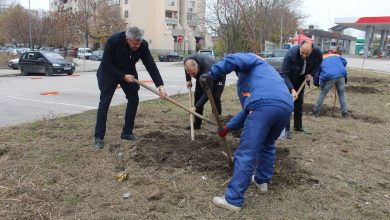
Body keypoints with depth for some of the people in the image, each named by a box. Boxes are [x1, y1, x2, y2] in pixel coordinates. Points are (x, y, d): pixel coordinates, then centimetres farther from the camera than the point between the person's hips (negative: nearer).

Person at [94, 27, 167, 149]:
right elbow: (106, 65, -27)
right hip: (109, 72, -4)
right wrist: (123, 76, -28)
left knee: (134, 99, -2)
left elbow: (151, 66, -24)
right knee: (104, 102, -9)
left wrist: (160, 86, -32)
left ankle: (127, 133, 10)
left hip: (128, 72, 4)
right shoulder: (114, 40, -33)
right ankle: (98, 137, -3)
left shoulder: (143, 45, -23)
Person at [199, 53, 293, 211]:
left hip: (264, 105, -9)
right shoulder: (259, 76, 44)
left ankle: (233, 200, 0)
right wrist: (228, 127, 43)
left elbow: (234, 60, -2)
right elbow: (248, 108, 43)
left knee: (246, 154, -5)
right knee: (268, 145, 33)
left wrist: (211, 75, -2)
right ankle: (262, 180, 44)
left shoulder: (252, 60, 24)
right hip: (286, 106, 9)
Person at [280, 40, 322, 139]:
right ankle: (286, 129, -4)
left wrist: (311, 73, -13)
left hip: (302, 79, 4)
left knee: (299, 101, 10)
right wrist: (292, 89, -40)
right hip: (289, 79, -4)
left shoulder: (316, 52, -24)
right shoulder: (291, 54, -36)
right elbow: (284, 74, -33)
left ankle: (298, 126, 23)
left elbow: (319, 62, 1)